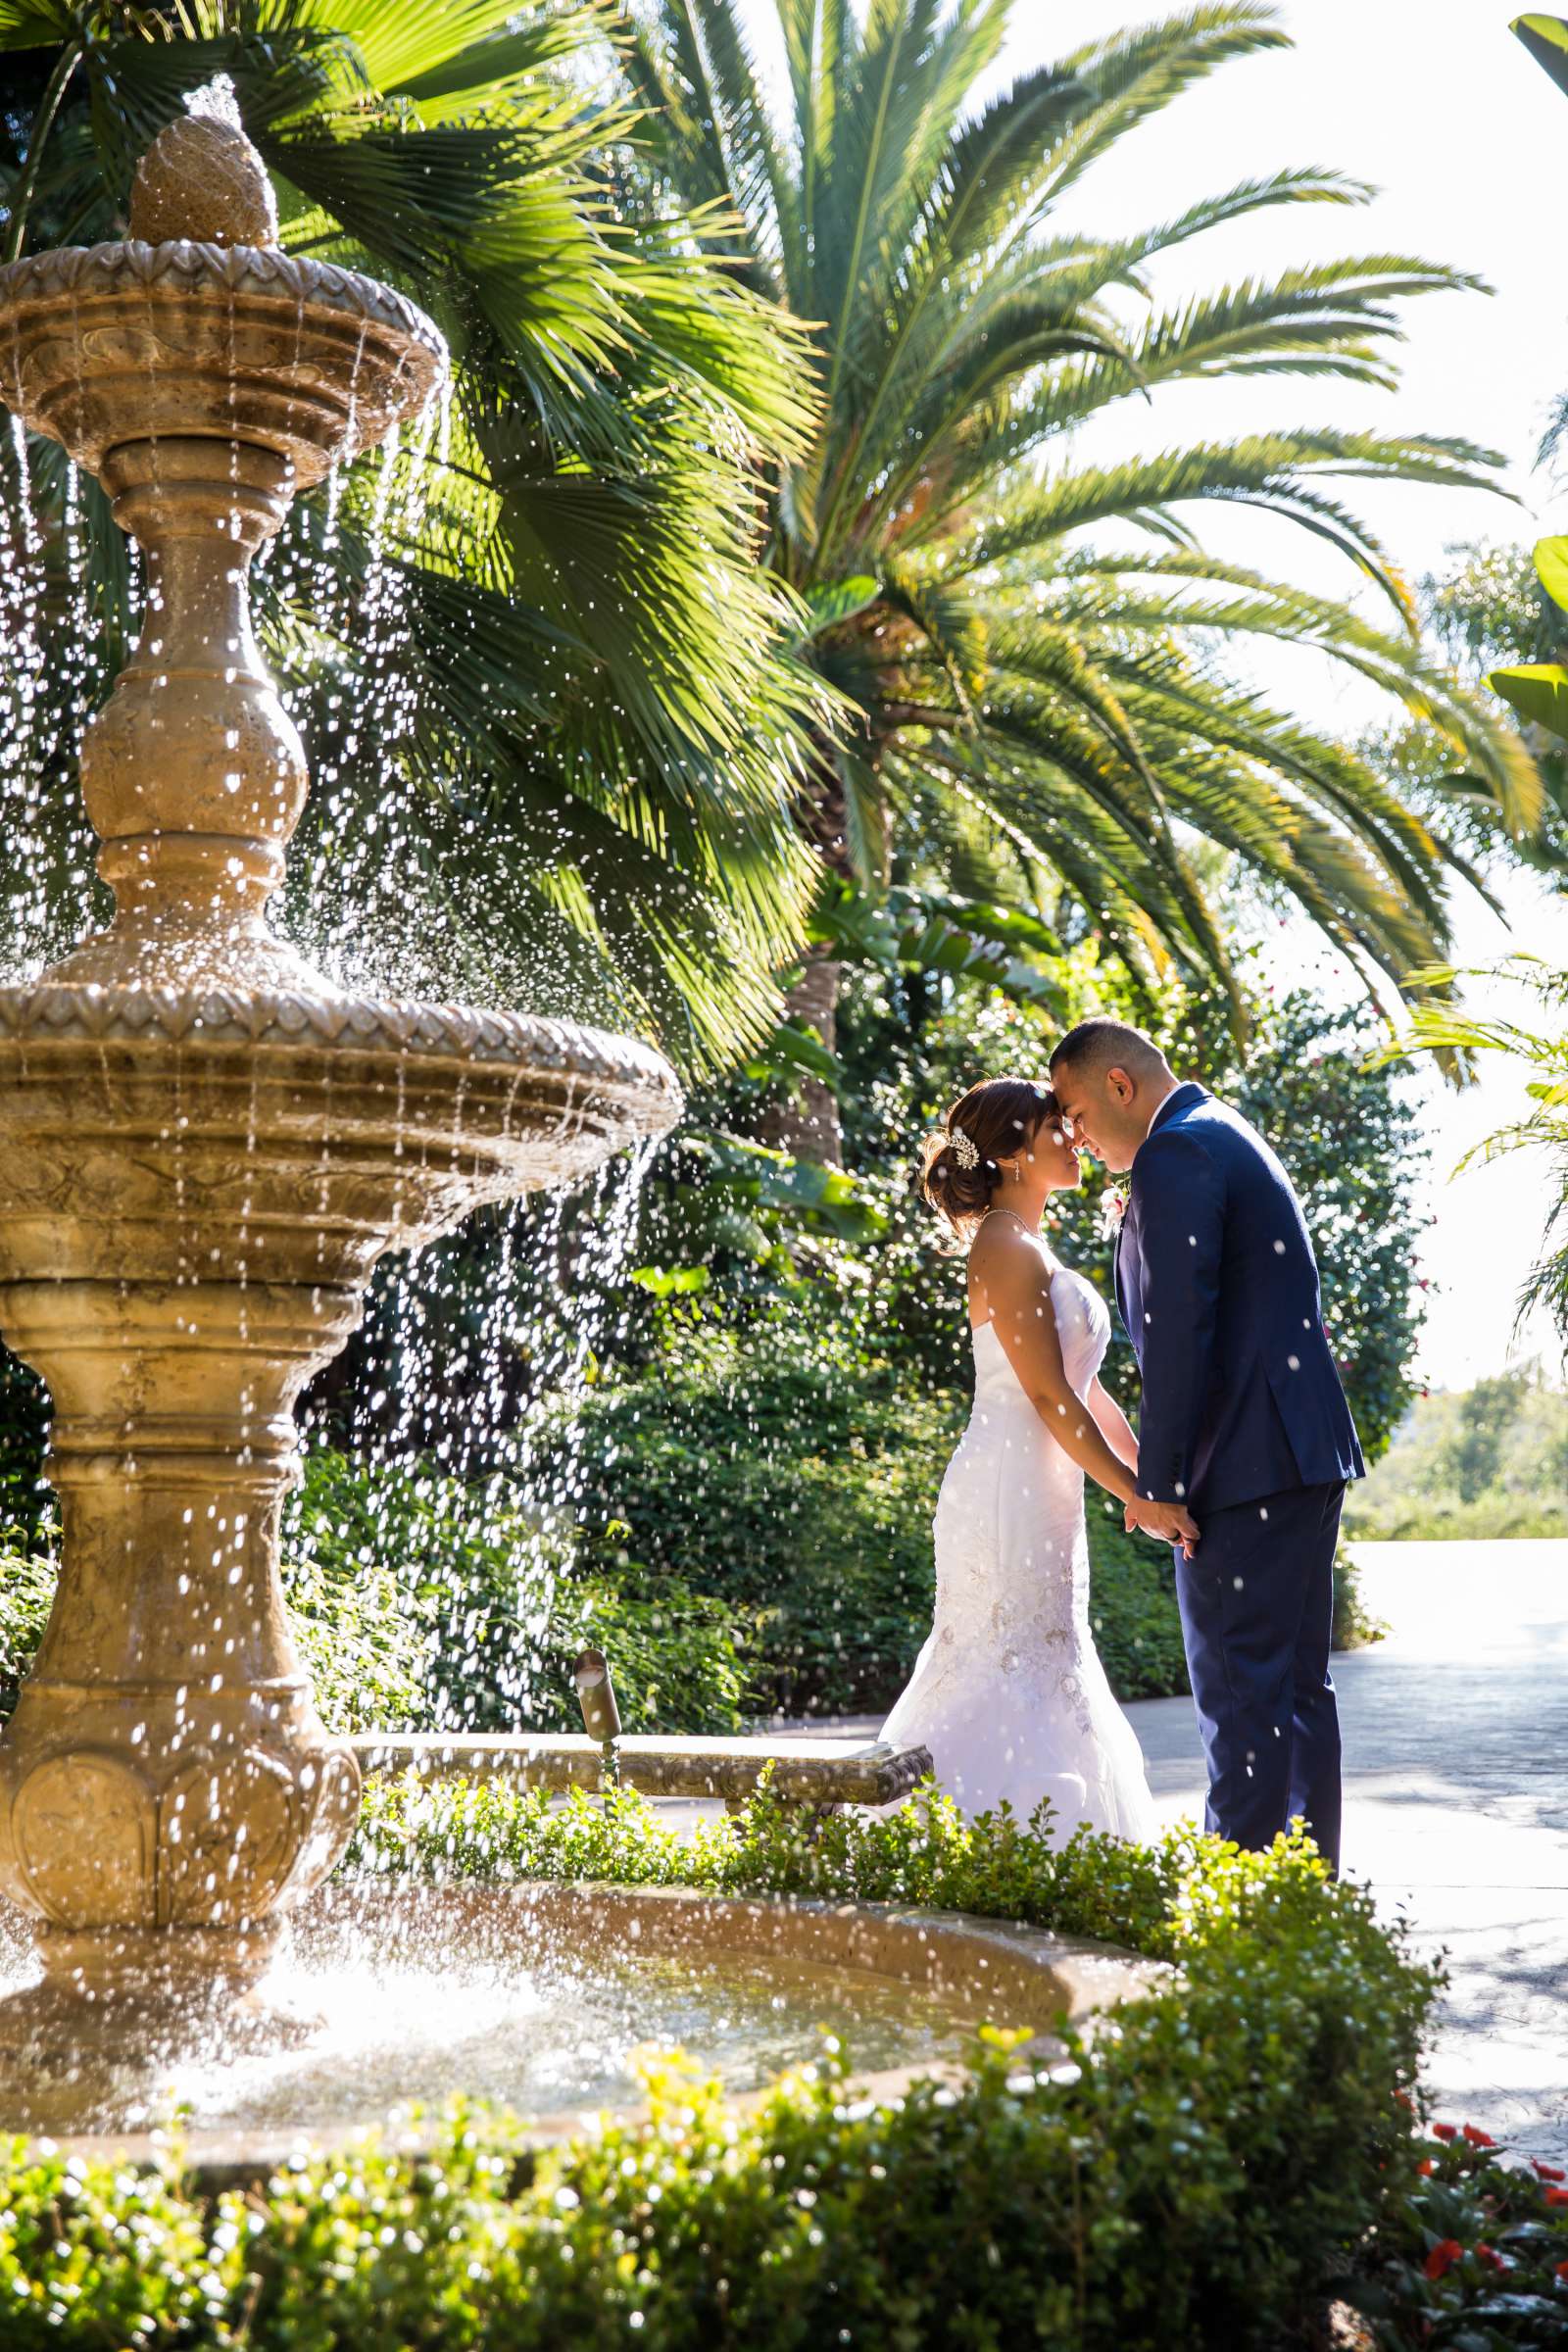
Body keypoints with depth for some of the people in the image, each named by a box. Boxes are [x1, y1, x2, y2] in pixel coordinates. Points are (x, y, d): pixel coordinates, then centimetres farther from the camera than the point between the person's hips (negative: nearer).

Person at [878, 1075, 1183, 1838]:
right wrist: (1137, 1496, -18)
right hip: (1010, 1494, -10)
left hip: (1039, 1494, 10)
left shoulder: (1033, 1250, 19)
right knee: (1014, 1685, -9)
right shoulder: (1005, 1245, -11)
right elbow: (1047, 1393, -17)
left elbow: (1083, 1390, 20)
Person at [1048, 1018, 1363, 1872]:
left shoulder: (1175, 1155, -12)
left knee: (1241, 1694, -8)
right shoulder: (1228, 1138, 21)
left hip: (1244, 1467, -10)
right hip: (1306, 1454, 10)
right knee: (1297, 1686, 13)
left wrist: (1155, 1479, -15)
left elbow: (1178, 1328, -18)